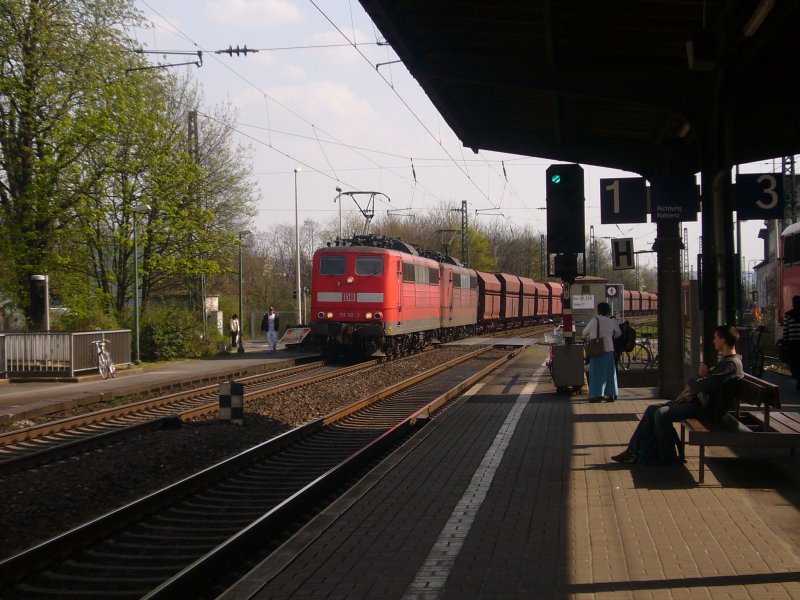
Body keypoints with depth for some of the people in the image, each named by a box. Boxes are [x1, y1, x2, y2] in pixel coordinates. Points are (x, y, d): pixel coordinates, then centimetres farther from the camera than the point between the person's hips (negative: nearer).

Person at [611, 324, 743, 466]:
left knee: (662, 414, -22)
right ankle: (634, 451, 4)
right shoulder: (725, 360, 18)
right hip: (699, 399, 11)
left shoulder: (732, 364, -16)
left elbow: (708, 383, -25)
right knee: (652, 409, 3)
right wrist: (702, 373, 0)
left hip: (708, 407, -11)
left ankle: (668, 458, -7)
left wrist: (691, 384, -5)